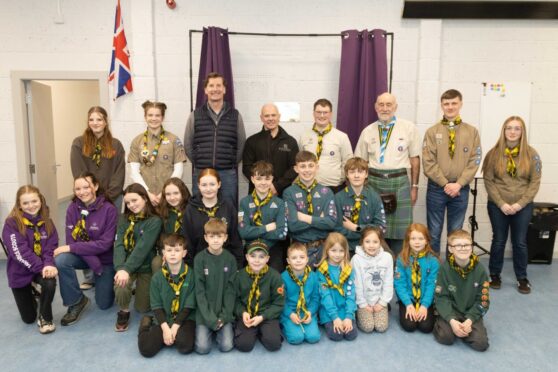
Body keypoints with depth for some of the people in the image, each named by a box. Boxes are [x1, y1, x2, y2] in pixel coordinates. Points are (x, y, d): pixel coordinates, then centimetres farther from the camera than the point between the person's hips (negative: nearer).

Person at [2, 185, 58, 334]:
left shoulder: (47, 222, -3)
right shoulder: (12, 223, -17)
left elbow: (51, 247, -9)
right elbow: (20, 253, -23)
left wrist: (49, 264, -29)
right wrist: (41, 267, -30)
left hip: (43, 267, 2)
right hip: (20, 272, -2)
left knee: (50, 283, -34)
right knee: (28, 318, 6)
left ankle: (45, 318, -6)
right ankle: (30, 295, 42)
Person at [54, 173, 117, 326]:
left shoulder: (109, 209, -20)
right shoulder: (73, 208, -11)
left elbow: (105, 244, -24)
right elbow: (71, 240, -14)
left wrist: (71, 249, -29)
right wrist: (94, 264, -25)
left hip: (105, 259, -2)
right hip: (83, 255, 3)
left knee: (104, 304, 1)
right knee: (60, 260, -30)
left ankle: (106, 282, 35)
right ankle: (76, 302, -8)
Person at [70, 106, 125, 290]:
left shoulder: (116, 145, 6)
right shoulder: (79, 144, 2)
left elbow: (120, 173, 0)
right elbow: (78, 173, -5)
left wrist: (108, 195, -11)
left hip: (113, 198, 1)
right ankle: (89, 277, 14)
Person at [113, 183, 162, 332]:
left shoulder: (155, 221, -13)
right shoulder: (124, 219, 2)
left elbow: (142, 248, -21)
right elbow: (119, 245, -9)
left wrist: (127, 269, -29)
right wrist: (120, 268, -24)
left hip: (145, 267, -2)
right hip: (125, 265, 2)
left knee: (142, 308, 5)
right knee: (120, 289, -30)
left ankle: (139, 290, 39)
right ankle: (124, 311, 4)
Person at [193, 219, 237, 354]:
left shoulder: (230, 259, -2)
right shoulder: (200, 258, -7)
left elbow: (230, 289, -2)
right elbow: (199, 291, -8)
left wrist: (224, 316, -11)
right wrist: (210, 318, -13)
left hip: (224, 311, 1)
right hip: (205, 312, 0)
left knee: (226, 346, -12)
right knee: (202, 347, -12)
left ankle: (226, 327, 17)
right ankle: (204, 329, 17)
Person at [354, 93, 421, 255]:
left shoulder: (409, 128, 2)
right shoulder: (367, 131, 8)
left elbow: (415, 158, 4)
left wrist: (414, 186, 1)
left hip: (399, 182, -2)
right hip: (374, 181, 2)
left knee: (398, 229, 3)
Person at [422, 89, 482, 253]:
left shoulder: (472, 132, 4)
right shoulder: (432, 132, 1)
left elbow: (474, 161, -1)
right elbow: (428, 162, -5)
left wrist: (459, 184, -11)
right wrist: (445, 184, -12)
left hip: (461, 189, 1)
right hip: (436, 188, -1)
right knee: (434, 233, 6)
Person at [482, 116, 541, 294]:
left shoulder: (531, 154, -1)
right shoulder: (494, 153, -2)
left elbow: (535, 182, -2)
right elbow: (488, 181, -4)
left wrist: (520, 203, -12)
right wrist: (501, 203, -12)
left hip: (523, 207, 1)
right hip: (498, 206, 0)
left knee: (520, 242, 8)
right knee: (499, 241, 9)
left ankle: (522, 278, 23)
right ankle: (494, 275, 24)